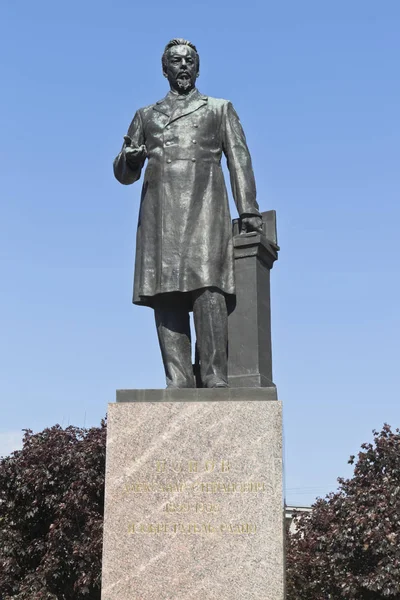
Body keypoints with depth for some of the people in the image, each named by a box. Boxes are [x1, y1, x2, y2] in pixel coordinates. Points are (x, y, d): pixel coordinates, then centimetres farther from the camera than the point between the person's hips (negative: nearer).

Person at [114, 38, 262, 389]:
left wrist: (249, 210, -1)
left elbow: (240, 161, 12)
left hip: (204, 211, -2)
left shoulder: (220, 109, 21)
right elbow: (124, 174, 22)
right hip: (159, 216, 3)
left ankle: (215, 379, -16)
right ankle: (178, 381, -6)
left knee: (207, 289, -17)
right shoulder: (146, 116, 26)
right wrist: (130, 159, -3)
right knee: (166, 297, -6)